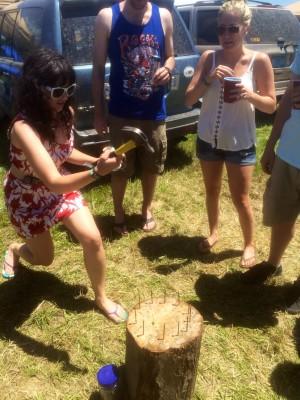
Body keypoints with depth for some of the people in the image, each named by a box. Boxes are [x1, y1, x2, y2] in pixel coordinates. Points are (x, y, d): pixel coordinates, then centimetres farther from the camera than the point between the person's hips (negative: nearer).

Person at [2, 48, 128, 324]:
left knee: (92, 239, -9)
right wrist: (97, 172, -57)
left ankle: (102, 298, 15)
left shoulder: (66, 114, -15)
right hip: (27, 197, -4)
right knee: (44, 257, 13)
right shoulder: (23, 128, -36)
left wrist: (95, 159, -13)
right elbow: (53, 183, -43)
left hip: (61, 187, 5)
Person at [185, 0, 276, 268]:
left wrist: (249, 95, -24)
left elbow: (271, 105, -5)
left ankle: (250, 244, 26)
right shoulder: (208, 58, -3)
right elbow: (189, 100, -6)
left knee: (241, 199, 4)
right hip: (208, 139, 3)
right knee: (212, 191, 17)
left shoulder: (259, 61, -9)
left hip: (240, 143, -3)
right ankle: (214, 232, 40)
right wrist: (208, 78, -22)